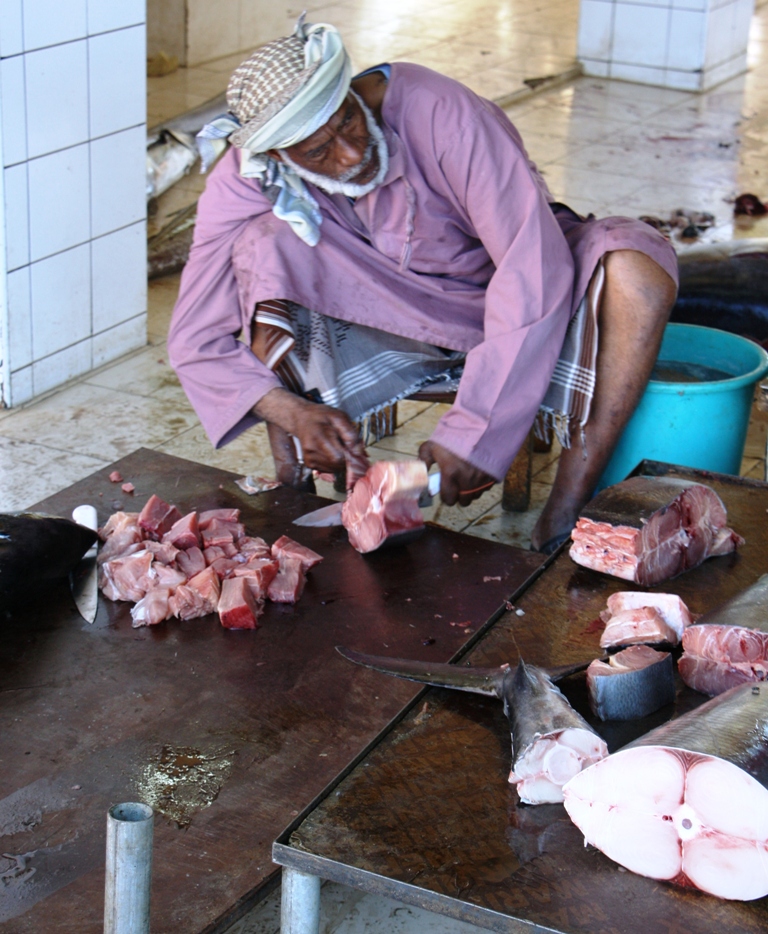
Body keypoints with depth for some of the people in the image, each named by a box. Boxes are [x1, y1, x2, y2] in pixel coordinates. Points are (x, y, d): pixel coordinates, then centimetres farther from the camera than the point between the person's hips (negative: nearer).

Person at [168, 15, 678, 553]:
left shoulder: (438, 112, -29)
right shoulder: (247, 180, -18)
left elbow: (536, 270, -33)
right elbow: (195, 341, -17)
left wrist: (476, 432, -36)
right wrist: (292, 412, -34)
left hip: (515, 309, -1)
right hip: (389, 324, 2)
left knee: (637, 261, -33)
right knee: (263, 240, -25)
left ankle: (562, 520, -34)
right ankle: (289, 492, -19)